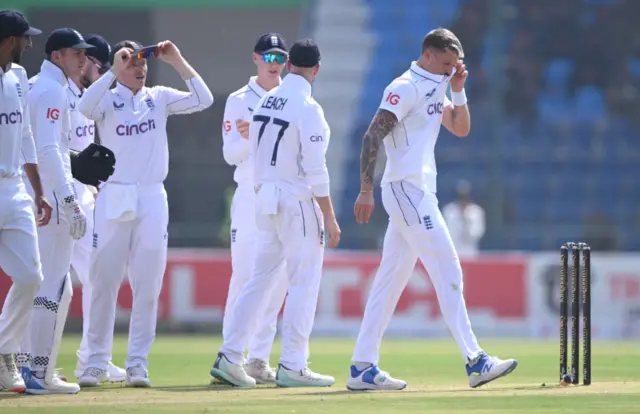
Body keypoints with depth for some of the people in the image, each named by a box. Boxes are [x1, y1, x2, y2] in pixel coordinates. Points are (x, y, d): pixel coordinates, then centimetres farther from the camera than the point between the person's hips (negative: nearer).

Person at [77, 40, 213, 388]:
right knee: (103, 283, -1)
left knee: (148, 286, 1)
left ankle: (137, 363, 6)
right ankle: (96, 362, 5)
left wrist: (177, 62, -8)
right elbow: (84, 107, -22)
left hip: (152, 199, 2)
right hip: (113, 199, -2)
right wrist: (114, 71, -23)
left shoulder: (159, 98, 9)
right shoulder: (107, 100, 1)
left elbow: (203, 100, -3)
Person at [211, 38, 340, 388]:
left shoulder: (265, 101, 8)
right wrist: (329, 218, -13)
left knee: (258, 280, 11)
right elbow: (315, 169, -17)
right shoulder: (307, 107, -14)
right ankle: (292, 367, -1)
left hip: (265, 199, 7)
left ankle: (229, 358, 7)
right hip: (298, 202, -7)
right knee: (303, 284, -1)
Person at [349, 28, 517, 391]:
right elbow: (373, 136, -18)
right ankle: (475, 361, -12)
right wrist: (366, 190, -23)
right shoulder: (405, 88, -12)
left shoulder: (435, 89, 17)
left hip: (418, 194, 10)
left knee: (391, 279, 8)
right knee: (448, 272, -11)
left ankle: (363, 368, 9)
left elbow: (461, 129, 18)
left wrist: (458, 90, 3)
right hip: (408, 190, -10)